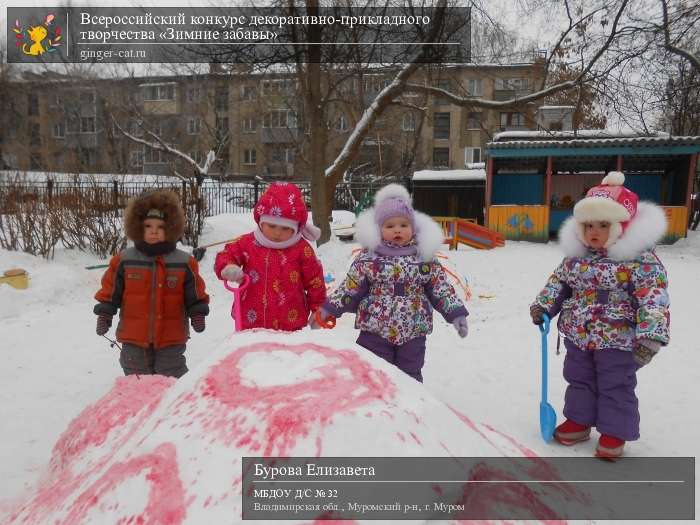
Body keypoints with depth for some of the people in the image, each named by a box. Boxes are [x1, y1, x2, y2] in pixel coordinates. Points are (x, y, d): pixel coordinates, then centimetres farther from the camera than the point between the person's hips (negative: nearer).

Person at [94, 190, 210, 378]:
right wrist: (104, 314, 1)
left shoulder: (184, 262, -4)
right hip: (134, 339, 2)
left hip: (171, 339, -1)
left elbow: (195, 295, 3)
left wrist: (198, 314, -8)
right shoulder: (124, 260, -2)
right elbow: (110, 291, 7)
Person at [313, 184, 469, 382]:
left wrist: (456, 313, -2)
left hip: (413, 332, 1)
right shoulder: (368, 258, -4)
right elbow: (350, 288, 1)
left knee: (410, 377, 15)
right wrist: (328, 310, -1)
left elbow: (441, 288, 4)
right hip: (374, 331, -1)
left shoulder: (424, 257, 0)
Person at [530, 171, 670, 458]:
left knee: (616, 386, 10)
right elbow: (558, 282, 11)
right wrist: (543, 305, 2)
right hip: (578, 336, 6)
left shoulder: (641, 260, -18)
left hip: (617, 339, -5)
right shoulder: (576, 255, 0)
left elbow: (654, 299, -22)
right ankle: (578, 420, 37)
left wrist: (650, 336, -30)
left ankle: (613, 432, 27)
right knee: (579, 380, 19)